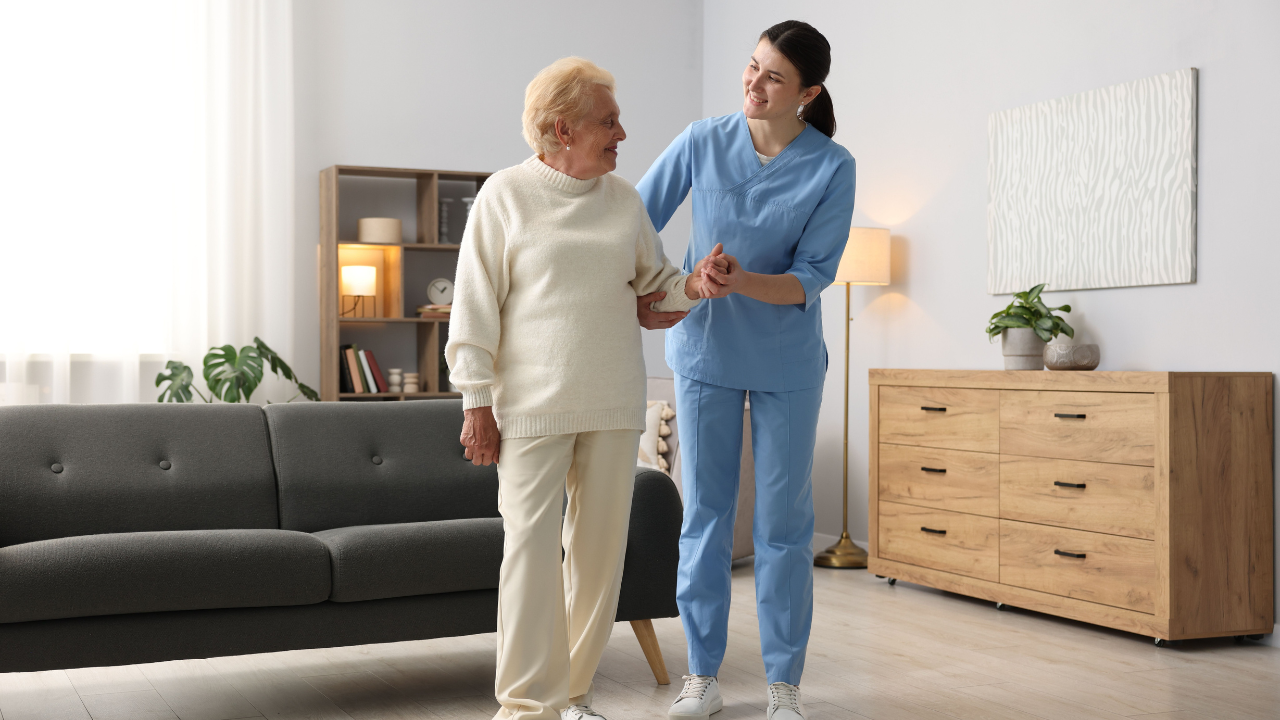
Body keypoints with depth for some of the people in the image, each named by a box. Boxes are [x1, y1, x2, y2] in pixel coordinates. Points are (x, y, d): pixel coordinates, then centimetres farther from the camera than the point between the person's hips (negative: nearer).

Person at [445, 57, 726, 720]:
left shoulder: (623, 198, 11)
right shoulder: (505, 195, -2)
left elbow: (654, 282, 16)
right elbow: (476, 305, -3)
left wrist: (695, 286, -7)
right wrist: (477, 404, -8)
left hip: (614, 405, 4)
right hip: (532, 405, -4)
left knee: (600, 547, 7)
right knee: (531, 547, -6)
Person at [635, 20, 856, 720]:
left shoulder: (832, 168, -10)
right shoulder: (703, 142, -6)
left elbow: (811, 279, -13)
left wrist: (742, 283, -29)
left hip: (786, 361, -1)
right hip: (705, 351, 1)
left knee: (783, 521, 4)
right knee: (705, 513, 6)